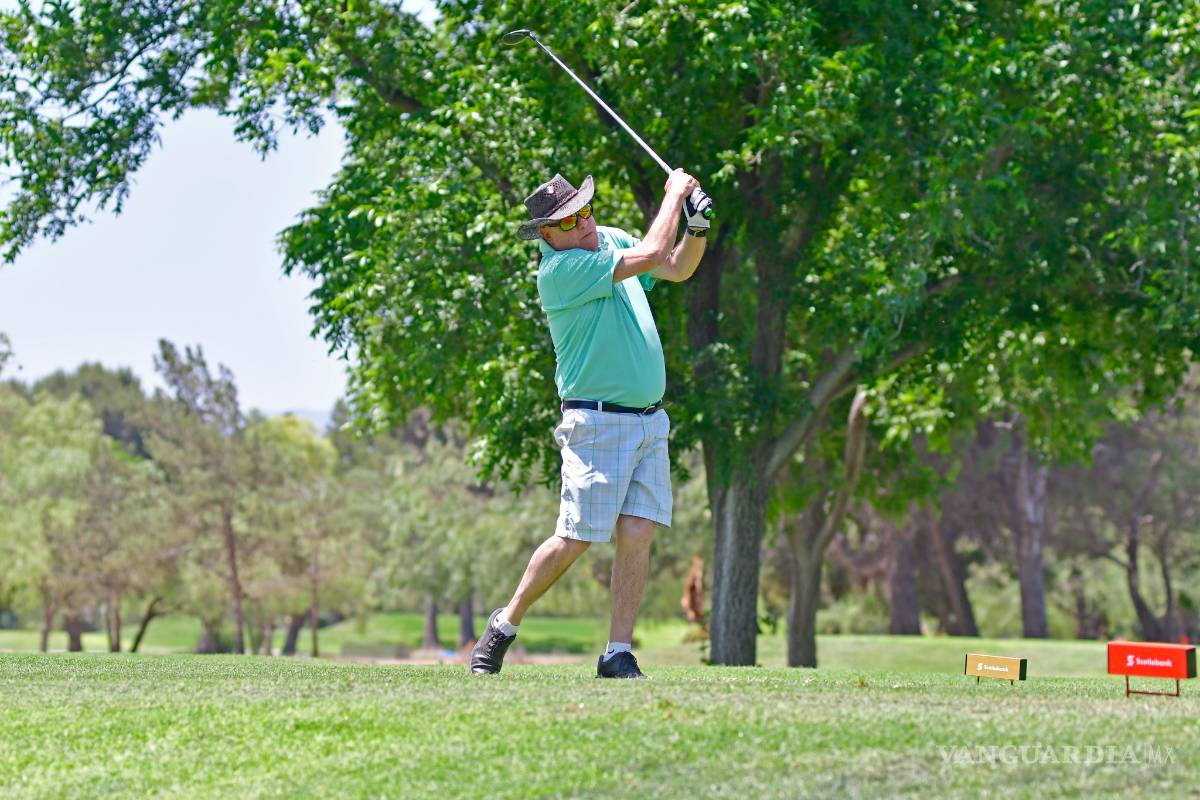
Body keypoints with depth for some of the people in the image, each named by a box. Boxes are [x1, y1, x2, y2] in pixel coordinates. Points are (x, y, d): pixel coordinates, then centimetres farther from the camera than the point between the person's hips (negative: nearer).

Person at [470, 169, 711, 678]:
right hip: (597, 421, -7)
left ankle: (618, 653, 0)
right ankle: (505, 624, 12)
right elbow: (650, 255, -19)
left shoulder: (611, 239, 11)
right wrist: (674, 193, -6)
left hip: (650, 420, 7)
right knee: (575, 540, -7)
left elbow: (677, 268, 21)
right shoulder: (558, 269, -15)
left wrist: (697, 229, 1)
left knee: (638, 535, -3)